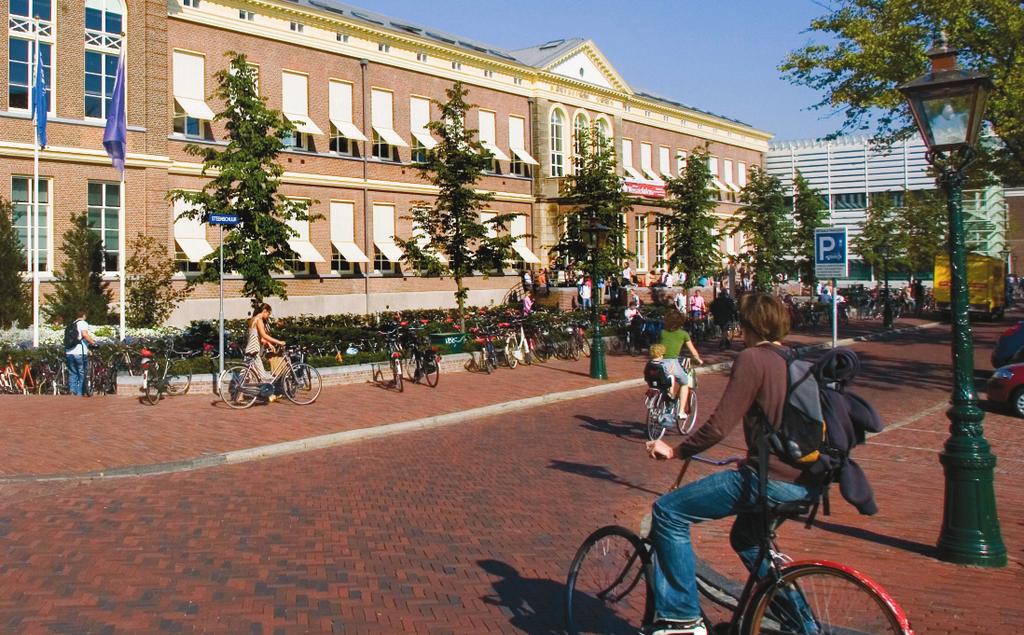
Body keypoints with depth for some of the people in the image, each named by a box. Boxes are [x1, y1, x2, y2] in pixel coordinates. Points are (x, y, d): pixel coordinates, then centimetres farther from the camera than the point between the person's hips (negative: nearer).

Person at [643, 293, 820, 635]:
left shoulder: (752, 359, -10)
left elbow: (720, 425, -16)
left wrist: (675, 451, -3)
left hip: (772, 480, -9)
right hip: (806, 481, 9)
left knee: (668, 512, -3)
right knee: (746, 539, 33)